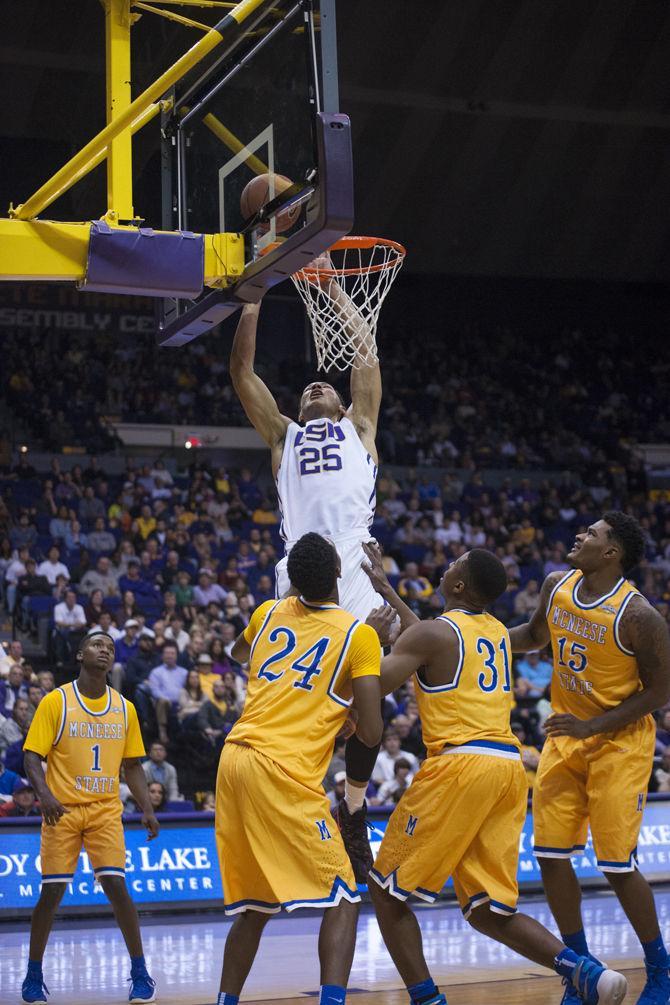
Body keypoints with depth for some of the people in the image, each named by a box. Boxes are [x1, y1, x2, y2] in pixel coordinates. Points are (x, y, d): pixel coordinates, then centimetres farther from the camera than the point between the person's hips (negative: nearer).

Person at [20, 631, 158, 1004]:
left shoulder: (124, 708, 8)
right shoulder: (56, 701, -3)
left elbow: (133, 765, 14)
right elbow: (32, 756, -6)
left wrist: (147, 809, 3)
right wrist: (45, 795, -23)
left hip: (105, 809, 2)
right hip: (62, 810, -2)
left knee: (116, 885, -10)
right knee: (51, 892, -2)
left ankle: (140, 974, -1)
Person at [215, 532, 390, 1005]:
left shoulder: (269, 614, 14)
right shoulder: (359, 633, 0)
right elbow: (371, 731, -6)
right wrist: (355, 798, 10)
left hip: (235, 759, 6)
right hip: (284, 771, -6)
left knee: (255, 904, 19)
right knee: (343, 899, -1)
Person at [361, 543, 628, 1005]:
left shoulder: (434, 633, -3)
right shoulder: (498, 632, 21)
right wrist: (383, 586, 44)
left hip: (461, 764, -8)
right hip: (509, 768, 8)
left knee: (386, 890, 7)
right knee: (488, 911, 10)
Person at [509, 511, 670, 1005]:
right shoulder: (557, 586, -2)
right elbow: (534, 636, 18)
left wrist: (593, 725, -22)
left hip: (619, 743, -6)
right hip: (565, 738, 6)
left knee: (618, 865, -7)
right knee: (551, 856, 2)